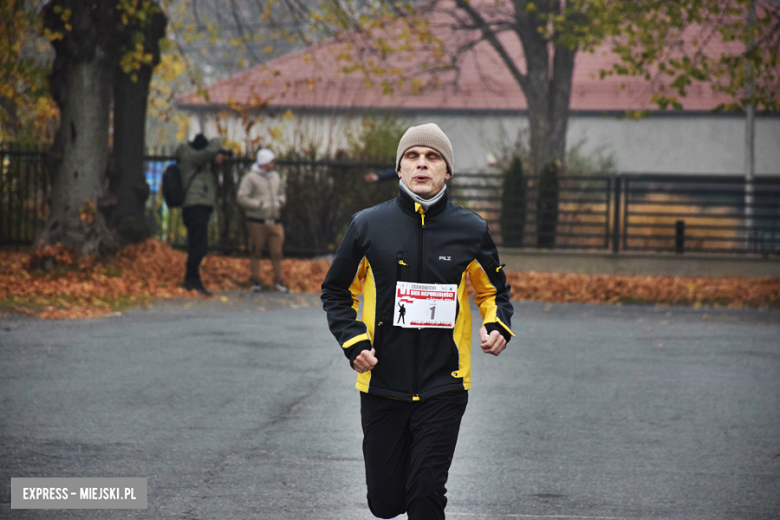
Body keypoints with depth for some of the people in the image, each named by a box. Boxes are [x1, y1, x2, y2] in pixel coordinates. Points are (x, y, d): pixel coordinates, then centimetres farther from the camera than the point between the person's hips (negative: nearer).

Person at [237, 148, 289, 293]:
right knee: (255, 252, 3)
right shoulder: (251, 178, -8)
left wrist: (280, 201, 4)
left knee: (277, 252, 1)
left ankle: (279, 282, 10)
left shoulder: (275, 177, 14)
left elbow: (282, 194, 26)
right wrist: (260, 205, -17)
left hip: (274, 221, 5)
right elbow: (241, 198, -14)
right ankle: (256, 282, 12)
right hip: (257, 221, -5)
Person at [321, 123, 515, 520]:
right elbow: (337, 292, 10)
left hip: (443, 386, -1)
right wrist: (353, 341, -5)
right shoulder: (368, 226, -1)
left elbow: (494, 292, 15)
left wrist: (498, 327, -6)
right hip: (382, 385, 1)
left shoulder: (471, 231, 0)